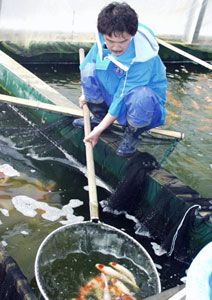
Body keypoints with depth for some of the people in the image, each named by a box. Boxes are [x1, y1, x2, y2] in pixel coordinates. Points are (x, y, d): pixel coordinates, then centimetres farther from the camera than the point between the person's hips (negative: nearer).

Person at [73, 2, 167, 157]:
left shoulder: (143, 58, -33)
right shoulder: (102, 41, -17)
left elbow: (123, 97, -30)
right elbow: (88, 62, 6)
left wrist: (100, 129, -26)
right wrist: (87, 94, 14)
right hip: (113, 95, 6)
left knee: (140, 96, -41)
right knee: (89, 69, -17)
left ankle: (132, 134, -7)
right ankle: (98, 117, 8)